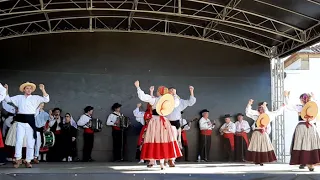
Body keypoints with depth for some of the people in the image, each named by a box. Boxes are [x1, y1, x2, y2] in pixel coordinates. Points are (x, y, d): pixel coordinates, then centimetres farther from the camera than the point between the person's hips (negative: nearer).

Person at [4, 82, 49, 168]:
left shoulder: (35, 98, 8)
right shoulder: (19, 97, 14)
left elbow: (46, 99, -3)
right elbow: (8, 99, 19)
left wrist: (43, 90, -13)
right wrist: (6, 90, 8)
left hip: (30, 121, -1)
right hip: (21, 121, 1)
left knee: (30, 143, 2)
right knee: (19, 141, -4)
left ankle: (28, 161, 10)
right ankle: (18, 159, 7)